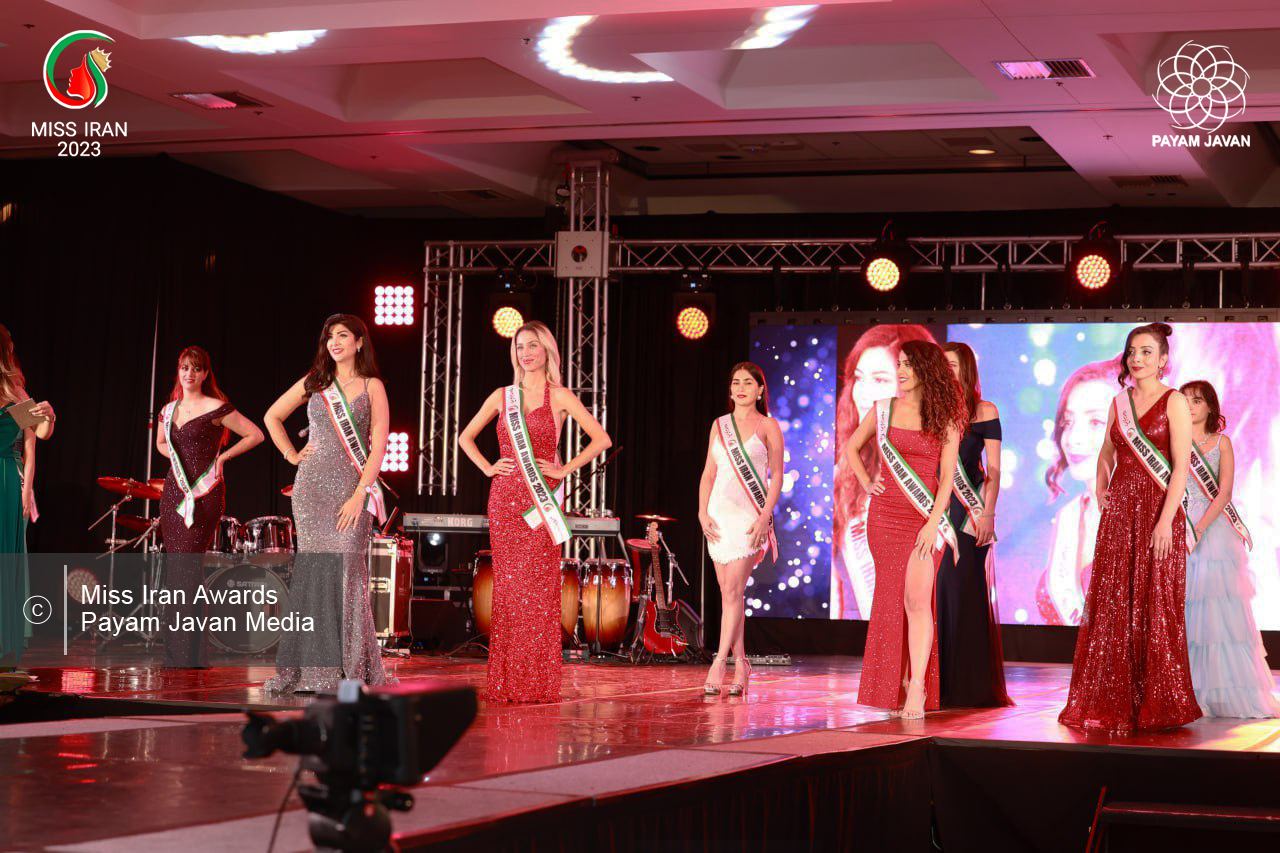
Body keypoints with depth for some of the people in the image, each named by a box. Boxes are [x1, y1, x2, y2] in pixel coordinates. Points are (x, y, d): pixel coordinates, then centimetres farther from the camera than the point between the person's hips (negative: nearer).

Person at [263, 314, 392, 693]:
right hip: (312, 486, 2)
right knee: (313, 569, 0)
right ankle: (311, 669, 1)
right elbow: (272, 416, 23)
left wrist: (360, 494, -11)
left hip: (352, 487, -2)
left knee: (347, 568, -9)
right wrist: (292, 456, 10)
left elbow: (378, 444, -2)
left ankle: (350, 668, -5)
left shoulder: (372, 387, 5)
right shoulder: (313, 383, 12)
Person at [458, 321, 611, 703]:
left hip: (541, 499, -3)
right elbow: (465, 437, 21)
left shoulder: (560, 396, 3)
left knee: (539, 585, -6)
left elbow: (601, 439, -1)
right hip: (505, 498, 3)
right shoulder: (502, 396, 12)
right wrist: (487, 467, 6)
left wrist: (564, 469, -6)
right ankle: (506, 681, 5)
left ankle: (539, 682, -2)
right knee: (507, 585, 2)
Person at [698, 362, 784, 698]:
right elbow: (708, 473, 13)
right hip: (719, 512, 4)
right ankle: (740, 664, 9)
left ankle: (719, 662, -14)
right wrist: (703, 512, 1)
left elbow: (776, 476, -1)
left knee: (733, 591, -12)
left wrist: (764, 517, -12)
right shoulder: (719, 425, 13)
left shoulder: (767, 426, 2)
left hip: (750, 515, -4)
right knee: (728, 592, 4)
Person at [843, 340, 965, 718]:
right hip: (885, 515, 3)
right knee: (891, 600, 2)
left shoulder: (945, 419, 2)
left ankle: (917, 688, -17)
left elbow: (947, 476, -2)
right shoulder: (883, 410, 8)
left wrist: (934, 521, -11)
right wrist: (866, 482, 7)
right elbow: (851, 448, 22)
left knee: (916, 598, -15)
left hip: (926, 517, -3)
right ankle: (898, 685, 9)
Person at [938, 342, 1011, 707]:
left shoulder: (984, 411, 2)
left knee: (966, 588, -7)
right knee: (937, 587, 2)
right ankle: (940, 682, 8)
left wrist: (988, 513, -13)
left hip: (969, 507, -4)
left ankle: (971, 685, -2)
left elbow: (994, 469, -3)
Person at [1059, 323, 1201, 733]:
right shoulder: (1120, 402, 13)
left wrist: (1165, 521, -19)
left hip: (1158, 513, -5)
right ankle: (1114, 703, 10)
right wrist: (1101, 495, 10)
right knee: (1112, 604, 3)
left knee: (1156, 607, -2)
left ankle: (1158, 707, 7)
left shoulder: (1174, 402, -5)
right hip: (1119, 514, 5)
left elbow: (1181, 467, -12)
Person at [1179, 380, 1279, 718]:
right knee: (1179, 608, -4)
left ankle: (1225, 692, -3)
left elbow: (1224, 493, -2)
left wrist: (1199, 529, -14)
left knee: (1217, 608, -7)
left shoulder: (1221, 443, 8)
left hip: (1213, 531, -1)